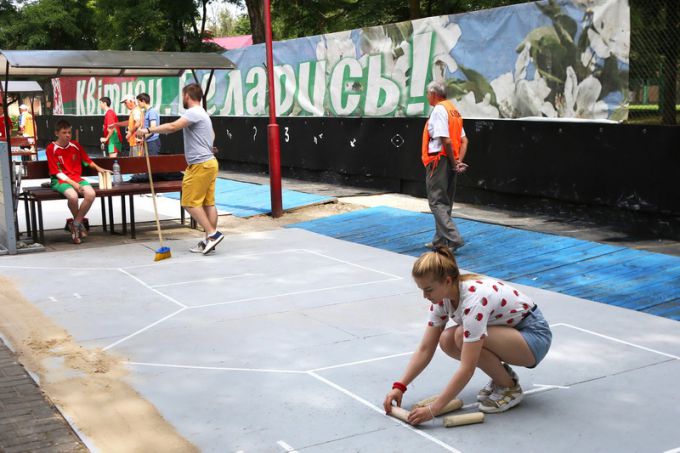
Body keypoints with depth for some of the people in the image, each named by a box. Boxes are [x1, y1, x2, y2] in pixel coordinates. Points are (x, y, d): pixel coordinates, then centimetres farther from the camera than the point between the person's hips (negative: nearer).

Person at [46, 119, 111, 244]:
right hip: (60, 180, -4)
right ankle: (80, 223, -4)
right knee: (73, 196, -36)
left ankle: (75, 224, -10)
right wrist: (72, 183, -18)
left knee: (91, 194, -27)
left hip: (76, 178, 4)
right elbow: (57, 172, -9)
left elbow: (87, 160, 21)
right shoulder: (51, 149, -5)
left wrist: (98, 168, 6)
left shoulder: (75, 145, 8)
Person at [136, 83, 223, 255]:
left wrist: (148, 130, -24)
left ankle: (212, 234, -9)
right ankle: (210, 240, 10)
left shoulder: (193, 113, -13)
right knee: (208, 203, 8)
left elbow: (172, 127, -27)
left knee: (190, 202, -7)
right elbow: (212, 135, 34)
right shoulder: (202, 114, 20)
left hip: (200, 165, -10)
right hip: (209, 162, 10)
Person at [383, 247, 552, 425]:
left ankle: (510, 388, -8)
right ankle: (501, 375, 5)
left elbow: (467, 368, -36)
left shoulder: (474, 298, -35)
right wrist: (399, 386, -16)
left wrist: (432, 409, -36)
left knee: (463, 337, -30)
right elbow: (425, 349, -5)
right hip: (505, 331, 8)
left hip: (534, 336, -8)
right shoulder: (442, 296, -10)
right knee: (447, 340, -15)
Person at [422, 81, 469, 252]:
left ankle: (453, 238, -14)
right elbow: (464, 140, 13)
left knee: (436, 201, -6)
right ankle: (441, 239, 25)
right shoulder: (453, 110, 16)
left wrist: (454, 163, -12)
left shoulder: (439, 110, -13)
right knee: (445, 202, 16)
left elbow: (446, 140, -21)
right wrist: (459, 161, 5)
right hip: (450, 161, 9)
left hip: (439, 160, -9)